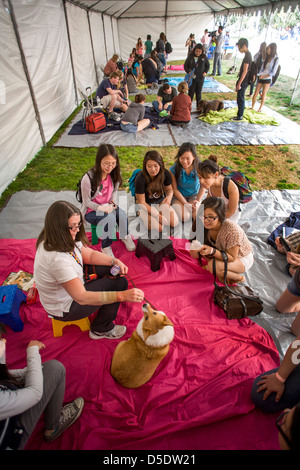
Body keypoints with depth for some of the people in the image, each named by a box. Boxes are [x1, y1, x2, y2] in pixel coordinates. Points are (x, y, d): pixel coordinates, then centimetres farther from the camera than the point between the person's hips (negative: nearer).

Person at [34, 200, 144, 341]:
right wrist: (122, 295, -42)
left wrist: (115, 261, -15)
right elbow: (81, 297, -37)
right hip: (65, 308, -8)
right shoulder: (57, 258, -39)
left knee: (112, 267, 5)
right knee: (119, 282, -14)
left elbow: (89, 254, 1)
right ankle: (101, 330, 7)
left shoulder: (61, 239, -11)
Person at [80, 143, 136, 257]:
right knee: (110, 218, -32)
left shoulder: (114, 174, -8)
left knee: (122, 215, -26)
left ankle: (125, 236, 4)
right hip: (91, 211, -4)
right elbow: (87, 202, -14)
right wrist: (102, 209, -28)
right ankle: (106, 247, -11)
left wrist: (113, 202, -10)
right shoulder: (88, 178, -24)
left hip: (108, 206, 5)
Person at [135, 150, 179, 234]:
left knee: (174, 223, -14)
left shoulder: (165, 174, -14)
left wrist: (169, 196, -21)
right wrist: (158, 216, -24)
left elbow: (169, 189, 6)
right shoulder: (140, 179, -27)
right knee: (158, 228, -22)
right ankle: (141, 214, 5)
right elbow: (142, 203, -20)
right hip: (146, 205, -4)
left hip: (161, 202, 4)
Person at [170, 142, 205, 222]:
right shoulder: (173, 169, -21)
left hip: (194, 195, 1)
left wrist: (198, 201, -17)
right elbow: (175, 189, -13)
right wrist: (186, 203, -20)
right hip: (179, 196, -1)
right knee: (184, 217, -22)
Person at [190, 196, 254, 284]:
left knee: (212, 266, -31)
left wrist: (212, 251, -41)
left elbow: (232, 258, -26)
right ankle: (222, 273, 2)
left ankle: (239, 278, -1)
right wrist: (197, 247, -34)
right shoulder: (205, 225, -19)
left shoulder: (232, 230, -36)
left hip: (242, 259, -6)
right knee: (194, 252, -14)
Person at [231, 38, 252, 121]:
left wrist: (239, 83, -23)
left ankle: (240, 116, 4)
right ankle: (240, 115, 23)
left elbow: (245, 71, -22)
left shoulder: (247, 55, -18)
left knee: (240, 99, -3)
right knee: (240, 99, 15)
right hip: (243, 81, 10)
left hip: (243, 81, -10)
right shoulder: (248, 54, 13)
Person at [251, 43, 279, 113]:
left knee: (263, 95, 1)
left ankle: (260, 109, 13)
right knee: (255, 93, 0)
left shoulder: (276, 59, -7)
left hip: (267, 79, -5)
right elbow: (262, 68, 12)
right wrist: (259, 74, -6)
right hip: (260, 79, 5)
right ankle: (252, 107, 13)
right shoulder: (267, 58, 11)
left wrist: (264, 76, -15)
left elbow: (273, 72, -11)